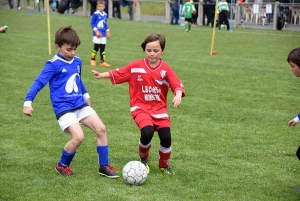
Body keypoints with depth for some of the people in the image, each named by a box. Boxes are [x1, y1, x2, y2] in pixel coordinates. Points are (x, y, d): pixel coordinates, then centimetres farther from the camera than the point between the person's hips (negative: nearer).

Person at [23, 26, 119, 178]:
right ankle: (62, 165, 4)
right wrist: (28, 102, -22)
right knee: (78, 137, -23)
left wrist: (86, 95, 33)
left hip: (81, 105, 7)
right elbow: (39, 83, -13)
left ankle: (104, 166, 3)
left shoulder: (77, 62, 10)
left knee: (101, 128, -8)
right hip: (63, 108, -6)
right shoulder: (53, 65, -10)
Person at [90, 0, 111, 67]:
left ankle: (102, 62, 9)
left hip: (103, 34, 6)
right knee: (96, 47, -9)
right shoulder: (95, 14, -9)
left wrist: (108, 31, 15)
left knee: (102, 47, 5)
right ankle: (92, 60, 8)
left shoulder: (105, 15, 10)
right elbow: (92, 23, -7)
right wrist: (96, 31, -16)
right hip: (97, 34, -6)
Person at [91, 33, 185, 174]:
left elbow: (177, 85, -14)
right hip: (140, 107, -1)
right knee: (147, 132, -27)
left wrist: (178, 95, -33)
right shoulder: (136, 66, -2)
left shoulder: (166, 69, -5)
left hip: (159, 109, 1)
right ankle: (143, 159, 6)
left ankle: (164, 165, 20)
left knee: (166, 137, -12)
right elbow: (118, 74, 7)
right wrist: (102, 75, 2)